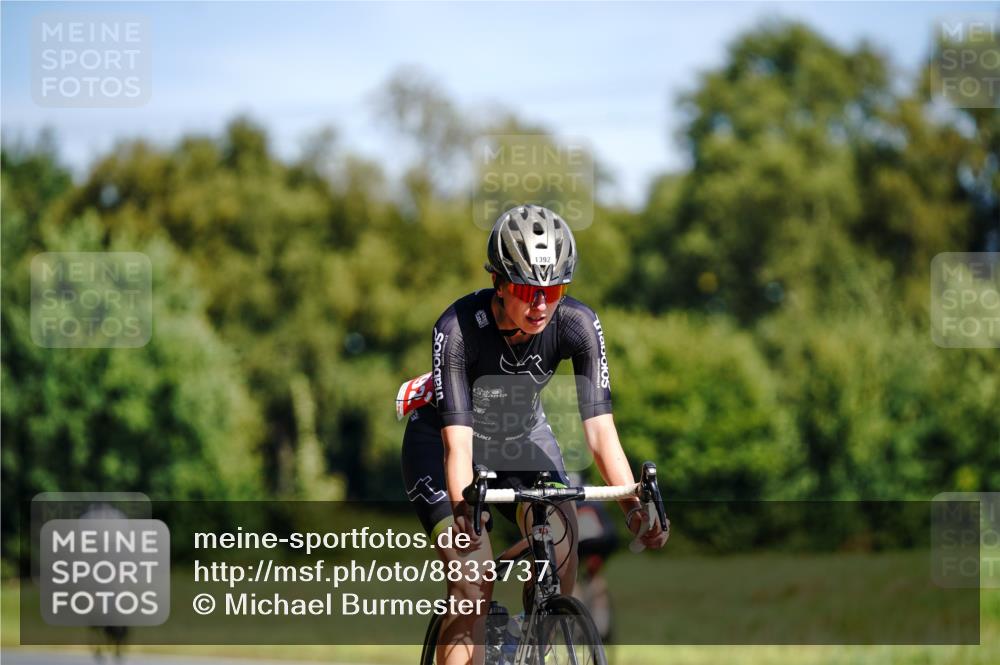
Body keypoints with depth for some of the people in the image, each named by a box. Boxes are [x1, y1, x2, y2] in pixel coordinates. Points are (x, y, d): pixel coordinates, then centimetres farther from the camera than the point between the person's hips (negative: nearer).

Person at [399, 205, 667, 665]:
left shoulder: (577, 325, -25)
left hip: (522, 436, 3)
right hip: (439, 439, -3)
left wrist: (634, 505, -43)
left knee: (560, 541, -22)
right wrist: (462, 508, -56)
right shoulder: (458, 329, -33)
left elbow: (600, 428, -29)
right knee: (474, 585, -20)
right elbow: (458, 441, -39)